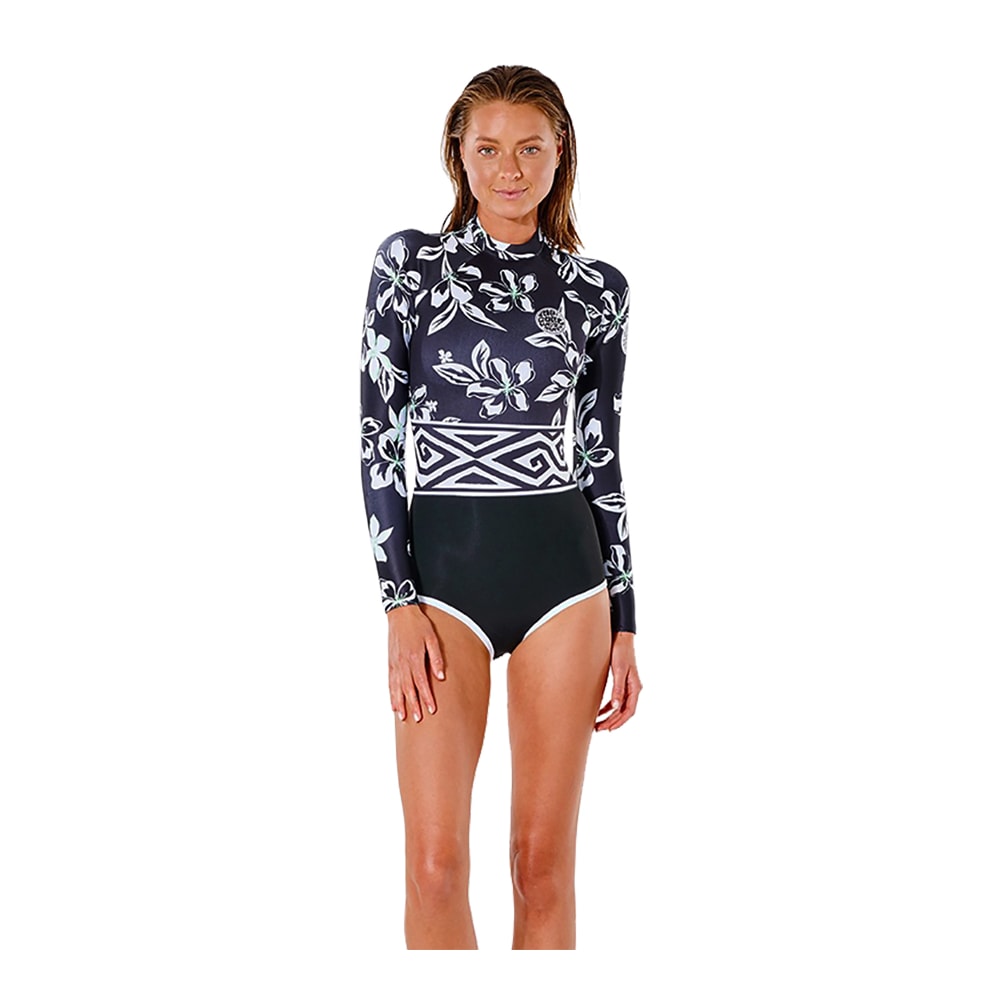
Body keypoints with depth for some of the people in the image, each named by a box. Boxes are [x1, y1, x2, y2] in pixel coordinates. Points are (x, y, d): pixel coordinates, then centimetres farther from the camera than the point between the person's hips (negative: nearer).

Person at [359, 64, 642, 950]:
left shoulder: (597, 290, 7)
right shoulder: (410, 262, 1)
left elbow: (604, 460, 10)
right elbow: (378, 434, -2)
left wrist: (624, 625, 6)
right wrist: (399, 603, -9)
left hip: (563, 571, 2)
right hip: (444, 563, -1)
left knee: (546, 859, 5)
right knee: (436, 861, -3)